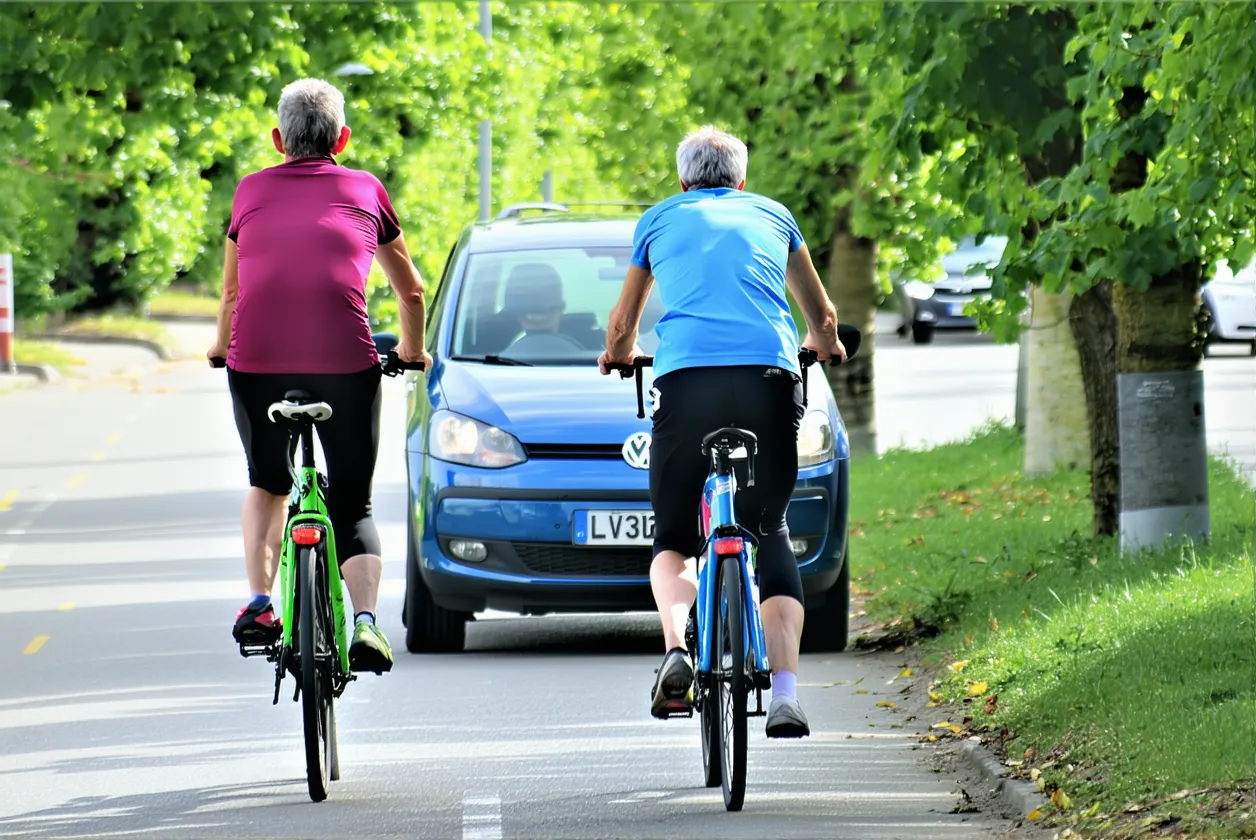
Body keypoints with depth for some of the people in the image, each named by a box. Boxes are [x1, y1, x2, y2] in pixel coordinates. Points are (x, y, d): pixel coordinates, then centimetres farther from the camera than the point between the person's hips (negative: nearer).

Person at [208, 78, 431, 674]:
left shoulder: (253, 190, 19)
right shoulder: (364, 190, 19)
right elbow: (411, 290, 30)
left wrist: (222, 346, 50)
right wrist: (412, 349, 49)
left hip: (257, 358, 1)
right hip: (345, 358, -1)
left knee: (267, 485, 26)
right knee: (353, 506, 10)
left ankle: (259, 602, 9)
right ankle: (365, 620, -12)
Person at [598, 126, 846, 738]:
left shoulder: (661, 219, 23)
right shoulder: (771, 215, 26)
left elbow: (622, 324, 36)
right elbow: (822, 317, 39)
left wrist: (619, 354, 59)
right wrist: (824, 343, 62)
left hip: (685, 382, -1)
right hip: (770, 378, 1)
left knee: (672, 540, 13)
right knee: (771, 537, 13)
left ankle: (676, 648, -17)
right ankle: (785, 693, -3)